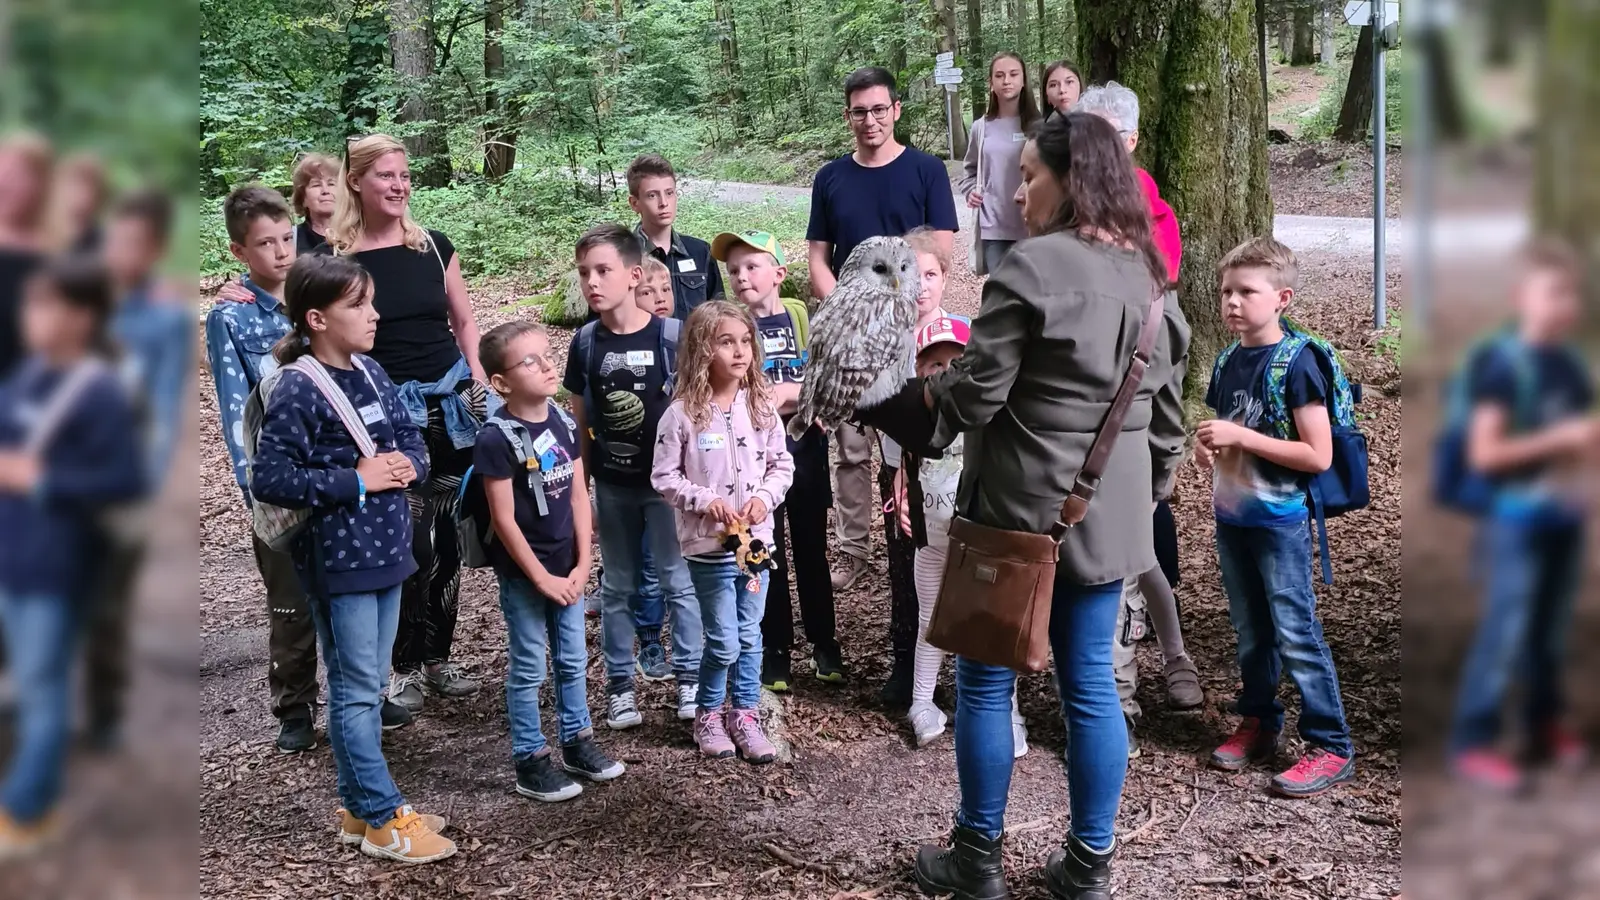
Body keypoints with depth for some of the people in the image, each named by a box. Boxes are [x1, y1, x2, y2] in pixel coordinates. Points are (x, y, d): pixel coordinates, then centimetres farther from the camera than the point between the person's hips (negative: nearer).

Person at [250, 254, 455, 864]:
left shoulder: (371, 373, 6)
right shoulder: (297, 390, -16)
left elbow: (412, 438, 16)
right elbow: (268, 478, -20)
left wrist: (408, 463, -7)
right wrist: (355, 481, -20)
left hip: (385, 550, 8)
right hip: (337, 558, -8)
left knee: (366, 687, 16)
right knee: (355, 690, 2)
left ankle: (359, 808, 27)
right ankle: (384, 820, 10)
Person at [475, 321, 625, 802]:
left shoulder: (564, 424, 0)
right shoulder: (496, 438, -19)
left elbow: (578, 496, 4)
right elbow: (504, 518, -17)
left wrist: (582, 565, -1)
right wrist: (541, 577, -15)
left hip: (567, 566, 6)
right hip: (523, 573, -6)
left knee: (573, 659, 17)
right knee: (529, 667, 5)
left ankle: (577, 742, 33)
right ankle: (530, 761, 17)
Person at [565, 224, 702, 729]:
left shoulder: (671, 335, -11)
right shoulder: (586, 342, -2)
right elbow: (579, 419, 5)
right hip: (612, 484, 3)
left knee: (678, 581, 6)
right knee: (617, 586, 12)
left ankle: (689, 677, 19)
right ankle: (620, 683, 22)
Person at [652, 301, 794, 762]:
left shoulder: (761, 406, -1)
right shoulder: (683, 413, -12)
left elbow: (782, 463, 7)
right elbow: (664, 476, -8)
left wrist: (764, 496, -10)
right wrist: (706, 500, -19)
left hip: (756, 537, 4)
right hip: (709, 545, -4)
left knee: (750, 636, 13)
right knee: (724, 642, 1)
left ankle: (744, 714, 29)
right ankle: (708, 714, 24)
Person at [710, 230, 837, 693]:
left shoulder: (804, 317, -1)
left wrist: (787, 392, -19)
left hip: (805, 449, 1)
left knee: (811, 549, 12)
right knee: (767, 554, 7)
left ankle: (824, 641, 26)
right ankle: (775, 650, 18)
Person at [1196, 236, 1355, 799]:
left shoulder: (1296, 365, -15)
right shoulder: (1229, 364, 7)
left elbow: (1318, 455, -19)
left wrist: (1241, 437, -22)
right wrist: (1206, 445, -2)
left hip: (1280, 521, -7)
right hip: (1231, 516, 7)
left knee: (1295, 634, -4)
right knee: (1250, 631, 17)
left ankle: (1332, 747, 4)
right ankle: (1259, 723, 30)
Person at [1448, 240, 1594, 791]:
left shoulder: (1571, 363, 7)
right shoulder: (1502, 366, -15)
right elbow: (1483, 453, -21)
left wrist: (1589, 439, -3)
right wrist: (1558, 438, -22)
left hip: (1565, 514, 7)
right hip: (1517, 519, -7)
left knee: (1552, 631, 15)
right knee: (1504, 633, -4)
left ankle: (1545, 728, 30)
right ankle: (1472, 743, 5)